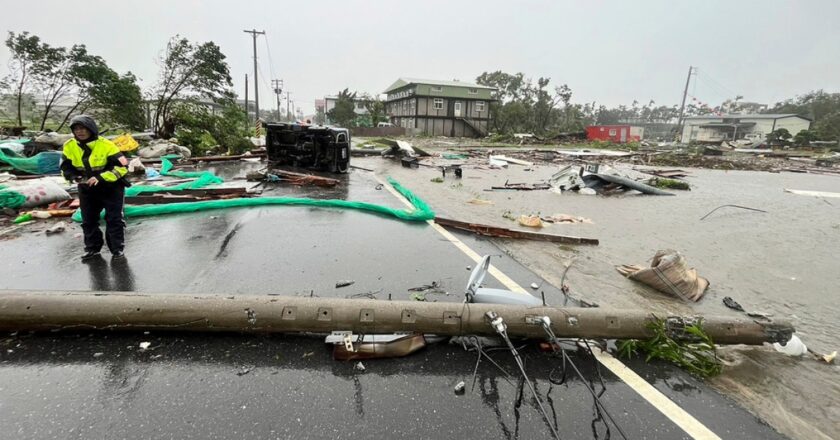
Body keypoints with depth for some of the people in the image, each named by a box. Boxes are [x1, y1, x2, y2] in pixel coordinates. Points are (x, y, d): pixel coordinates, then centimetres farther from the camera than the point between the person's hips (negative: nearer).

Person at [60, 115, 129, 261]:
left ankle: (117, 249, 8)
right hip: (87, 189, 5)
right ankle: (92, 248, 26)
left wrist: (101, 178, -32)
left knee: (114, 219, -2)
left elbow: (122, 166, -24)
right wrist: (74, 177, -17)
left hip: (111, 187, -5)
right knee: (88, 220, 12)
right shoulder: (69, 146, -6)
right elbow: (66, 167, 5)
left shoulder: (106, 145, -21)